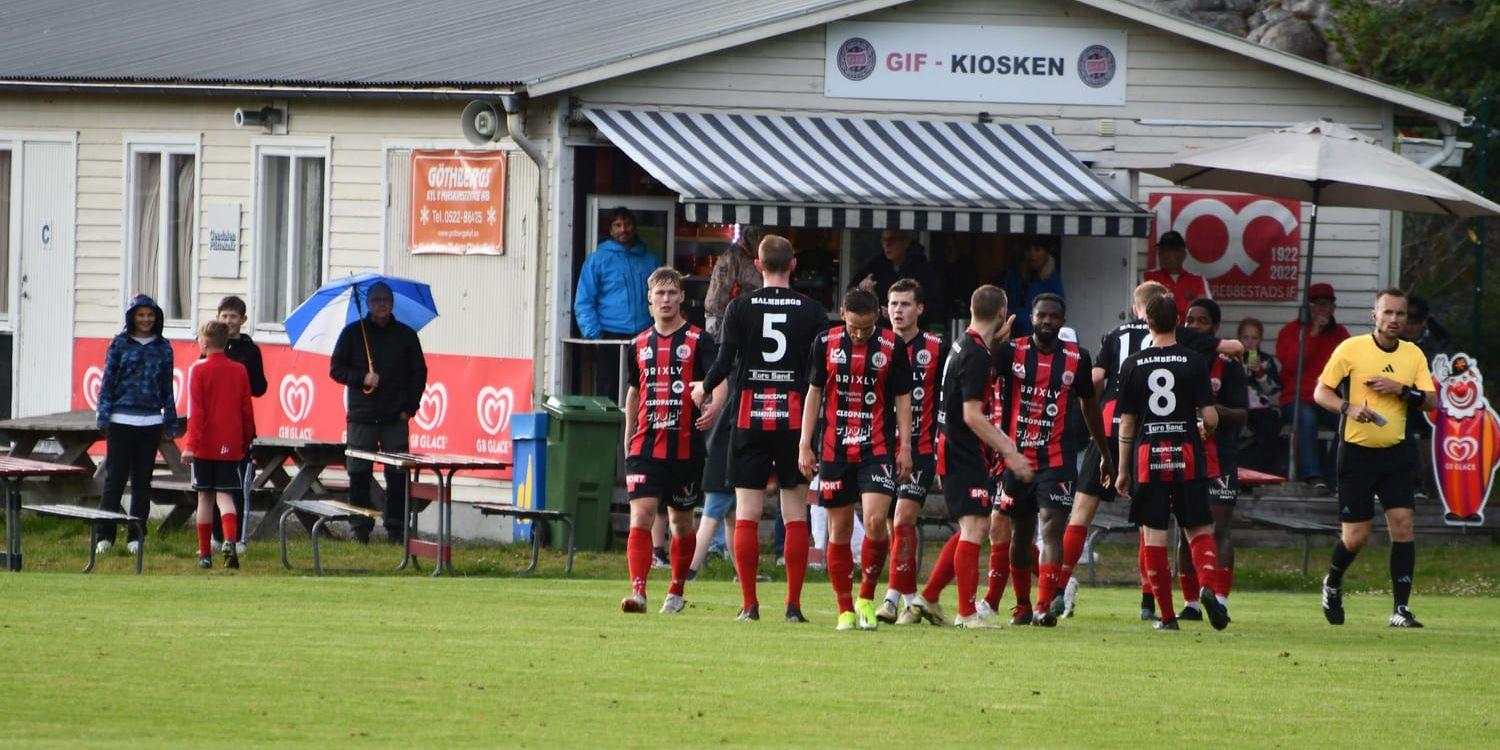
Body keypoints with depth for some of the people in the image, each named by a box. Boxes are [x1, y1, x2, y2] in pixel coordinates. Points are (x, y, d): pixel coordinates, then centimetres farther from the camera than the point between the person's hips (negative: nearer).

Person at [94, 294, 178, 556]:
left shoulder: (163, 347, 8)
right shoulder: (120, 344, 2)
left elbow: (168, 387, 12)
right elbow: (108, 381, 2)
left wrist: (170, 424, 10)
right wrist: (103, 416, -6)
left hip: (151, 422, 2)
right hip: (121, 420, -2)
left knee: (142, 480, 6)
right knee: (115, 477, -3)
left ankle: (136, 536, 11)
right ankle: (104, 536, 0)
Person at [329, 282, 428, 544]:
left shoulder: (406, 335, 9)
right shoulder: (353, 333, 7)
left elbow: (419, 373, 11)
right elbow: (336, 369, 7)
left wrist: (409, 407, 1)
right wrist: (362, 378, -11)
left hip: (396, 420, 0)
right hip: (362, 418, 0)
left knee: (397, 476, -3)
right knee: (359, 475, -1)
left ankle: (396, 529, 3)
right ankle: (360, 528, 7)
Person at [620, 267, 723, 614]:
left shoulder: (698, 340, -1)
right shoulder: (640, 344, 11)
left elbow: (718, 380, -12)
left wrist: (714, 406, -34)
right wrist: (628, 439, 23)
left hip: (685, 446, -2)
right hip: (645, 444, 2)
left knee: (681, 521, 10)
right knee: (641, 515, -14)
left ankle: (676, 591, 28)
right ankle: (638, 592, -20)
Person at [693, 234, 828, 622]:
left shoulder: (740, 307, 0)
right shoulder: (812, 311, 1)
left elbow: (725, 361, -4)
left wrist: (703, 388, 15)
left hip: (749, 416, 0)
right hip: (795, 416, 0)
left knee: (747, 513, 2)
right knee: (795, 513, 3)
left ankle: (749, 604, -1)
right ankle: (794, 604, -2)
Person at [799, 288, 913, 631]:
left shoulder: (892, 346, -1)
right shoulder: (826, 343, 2)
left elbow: (902, 398, 5)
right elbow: (813, 394, 9)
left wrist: (905, 447, -1)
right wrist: (805, 445, 5)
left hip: (877, 449, -2)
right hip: (833, 449, 2)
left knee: (876, 521, -17)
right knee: (840, 529, 2)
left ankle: (867, 596, 3)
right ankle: (845, 610, 11)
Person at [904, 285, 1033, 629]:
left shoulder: (963, 346, 12)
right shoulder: (976, 355, -18)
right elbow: (972, 416, -21)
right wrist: (1009, 452, -19)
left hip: (955, 451, 10)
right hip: (965, 455, -10)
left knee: (974, 529, 15)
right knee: (974, 528, -9)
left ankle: (927, 598, 18)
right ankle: (967, 613, -10)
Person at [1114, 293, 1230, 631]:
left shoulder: (1133, 365, 2)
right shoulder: (1194, 362, -2)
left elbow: (1127, 423, 4)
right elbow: (1210, 417, -5)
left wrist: (1123, 471, 11)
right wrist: (1207, 429, 20)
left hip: (1147, 455, 0)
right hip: (1186, 454, 0)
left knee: (1153, 535, 4)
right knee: (1199, 530, 7)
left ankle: (1167, 614, 3)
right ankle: (1208, 585, -20)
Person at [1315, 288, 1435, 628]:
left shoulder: (1414, 355, 6)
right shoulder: (1351, 349, -4)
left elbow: (1431, 401, 3)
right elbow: (1320, 392, -2)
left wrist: (1402, 390, -14)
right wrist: (1348, 408, -20)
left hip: (1397, 453, 3)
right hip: (1357, 451, -3)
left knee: (1402, 523, -11)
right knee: (1355, 536, -2)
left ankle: (1401, 609, -6)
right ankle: (1332, 584, 30)